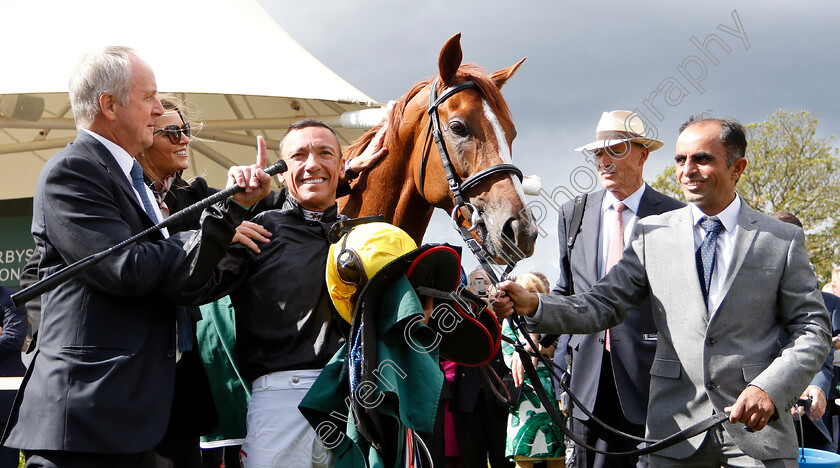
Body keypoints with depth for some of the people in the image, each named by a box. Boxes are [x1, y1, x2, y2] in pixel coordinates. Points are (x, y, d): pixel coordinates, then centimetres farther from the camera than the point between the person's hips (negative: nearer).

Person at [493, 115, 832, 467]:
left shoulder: (783, 240, 3)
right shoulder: (652, 233, 7)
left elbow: (813, 329, 1)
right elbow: (602, 305, 3)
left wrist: (771, 388, -15)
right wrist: (532, 306, -14)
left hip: (761, 427, -1)